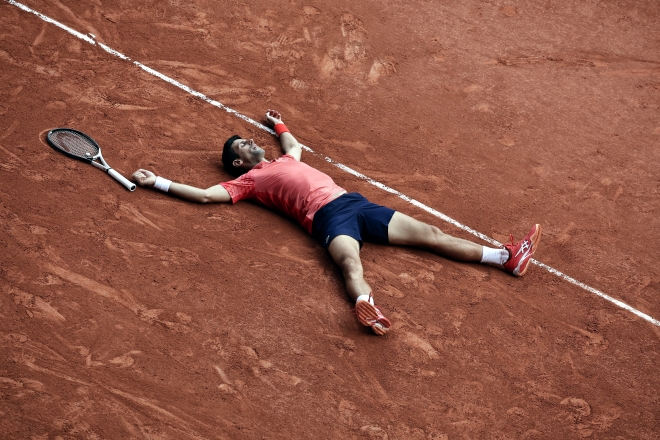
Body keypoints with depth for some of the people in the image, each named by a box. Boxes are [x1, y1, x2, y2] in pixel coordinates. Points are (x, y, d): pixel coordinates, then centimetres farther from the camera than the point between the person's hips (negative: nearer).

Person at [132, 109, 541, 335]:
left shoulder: (285, 160, 32)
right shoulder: (248, 180, 11)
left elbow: (295, 144, 56)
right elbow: (205, 194, 4)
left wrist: (278, 124, 70)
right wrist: (158, 182, 5)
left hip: (354, 202, 7)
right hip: (327, 216, -7)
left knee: (428, 233, 2)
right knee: (351, 263, -41)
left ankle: (508, 258, 0)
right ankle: (366, 304, -72)